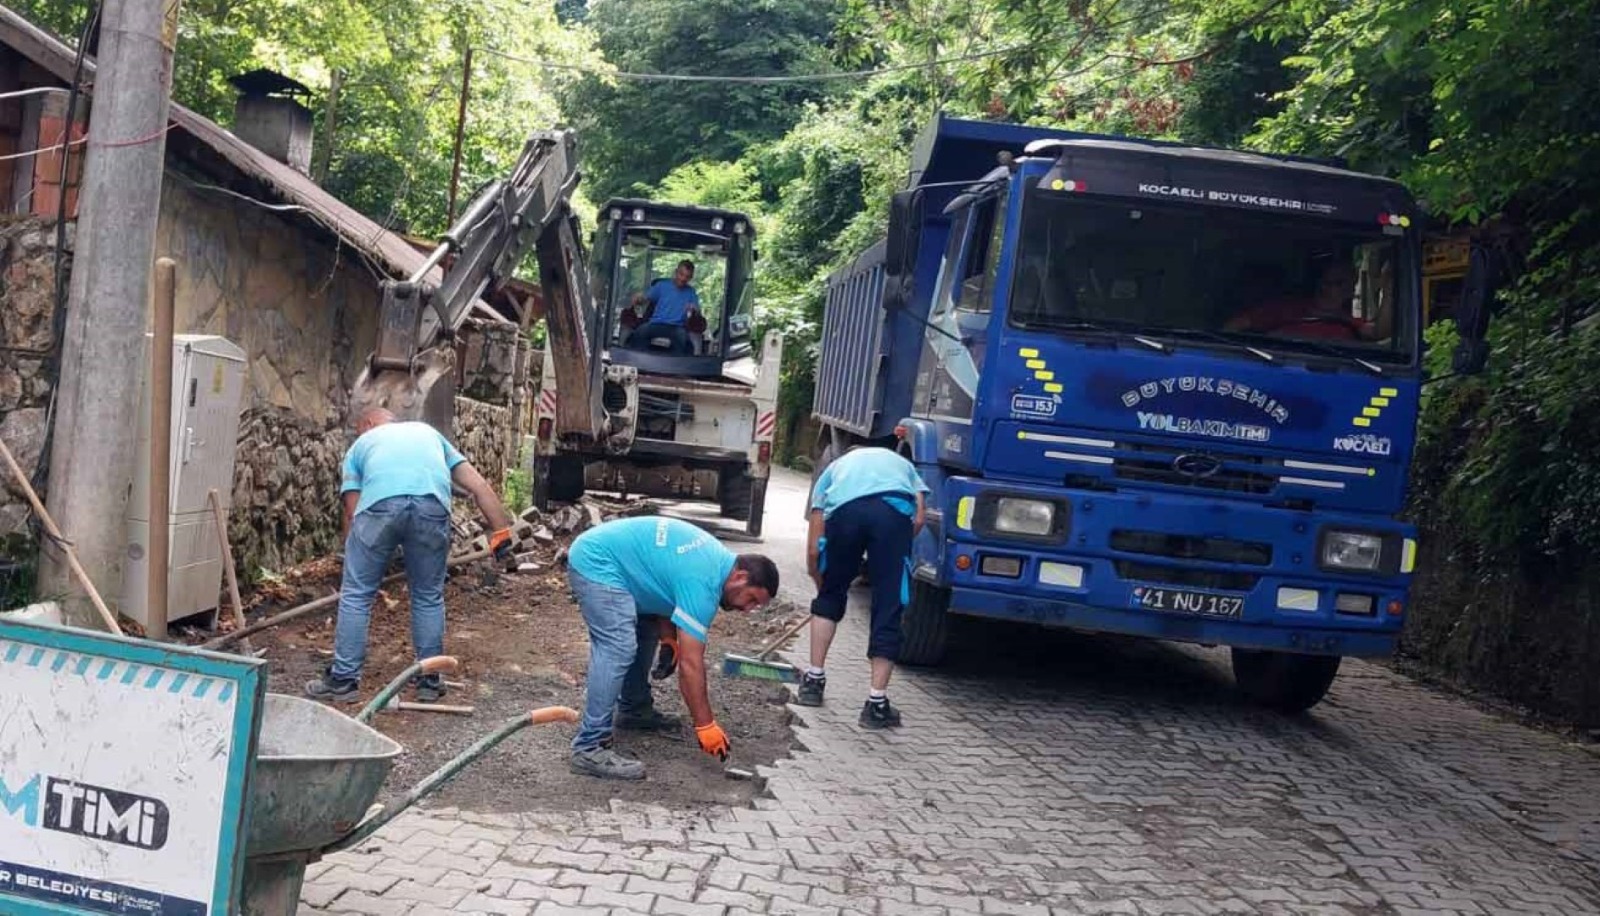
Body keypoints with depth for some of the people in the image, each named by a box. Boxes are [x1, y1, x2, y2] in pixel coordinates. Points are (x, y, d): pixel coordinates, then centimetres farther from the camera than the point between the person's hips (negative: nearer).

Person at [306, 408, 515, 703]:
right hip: (432, 505, 2)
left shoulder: (361, 444, 35)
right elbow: (478, 485, 27)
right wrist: (501, 530, 22)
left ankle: (343, 679, 20)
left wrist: (353, 562, 34)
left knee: (356, 594, 14)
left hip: (380, 503, -1)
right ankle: (429, 681, 25)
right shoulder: (428, 431, 40)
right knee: (429, 597, 18)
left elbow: (352, 511, 24)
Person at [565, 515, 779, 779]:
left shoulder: (717, 559, 8)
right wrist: (706, 726, -16)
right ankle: (589, 748, -24)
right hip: (595, 563, -11)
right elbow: (690, 663, -21)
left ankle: (635, 710, 33)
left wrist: (668, 637, 8)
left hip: (599, 556, 11)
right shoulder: (703, 583, -21)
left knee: (645, 632, 19)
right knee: (618, 649, -21)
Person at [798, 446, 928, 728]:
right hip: (894, 509, 0)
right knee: (888, 611, 7)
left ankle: (814, 680, 28)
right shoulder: (901, 463, 42)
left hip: (844, 509, 1)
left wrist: (823, 586, 46)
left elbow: (813, 550, 32)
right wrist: (889, 554, 31)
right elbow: (919, 517, 20)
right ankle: (877, 704, 7)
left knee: (829, 597, 24)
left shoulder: (834, 467, 40)